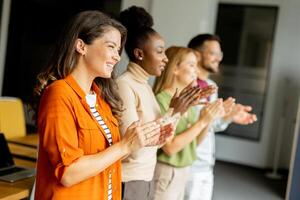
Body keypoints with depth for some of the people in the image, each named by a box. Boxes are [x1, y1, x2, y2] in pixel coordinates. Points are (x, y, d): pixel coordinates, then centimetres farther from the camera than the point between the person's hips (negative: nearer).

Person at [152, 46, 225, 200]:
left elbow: (194, 141, 10)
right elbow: (170, 148, -21)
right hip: (165, 173, -7)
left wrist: (208, 119, -6)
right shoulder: (160, 100, -18)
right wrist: (201, 122, -20)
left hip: (183, 171, 7)